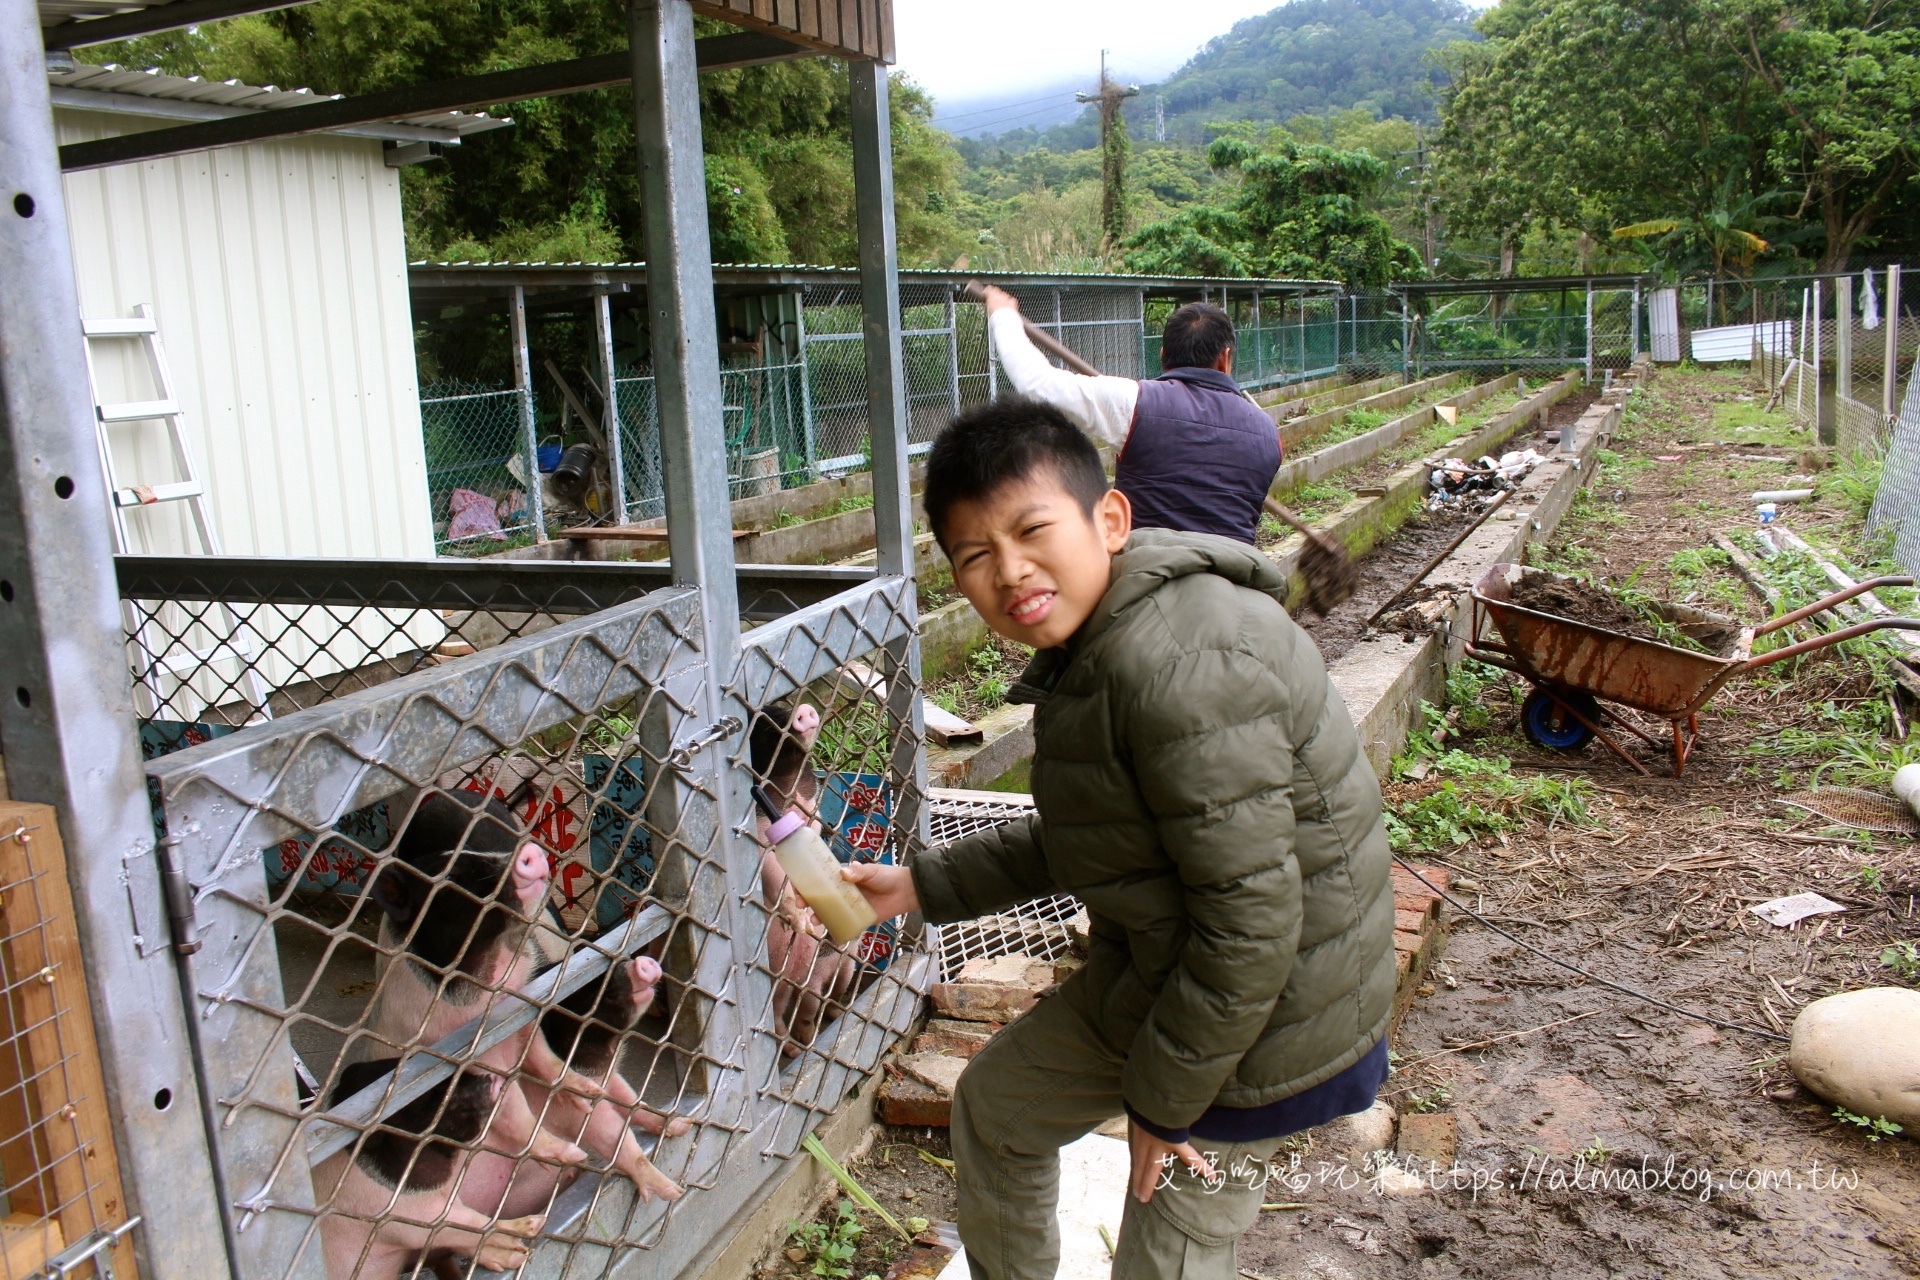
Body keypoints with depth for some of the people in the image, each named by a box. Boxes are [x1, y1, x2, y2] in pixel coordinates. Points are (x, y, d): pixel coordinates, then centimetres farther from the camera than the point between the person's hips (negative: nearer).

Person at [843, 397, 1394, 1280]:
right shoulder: (1089, 649, 1)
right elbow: (1072, 843, 14)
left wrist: (1162, 1097, -17)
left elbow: (1253, 923, -29)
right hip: (1148, 974, 10)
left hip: (1248, 1020, -10)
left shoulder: (1184, 668, -32)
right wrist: (924, 887, 12)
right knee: (994, 1106, 26)